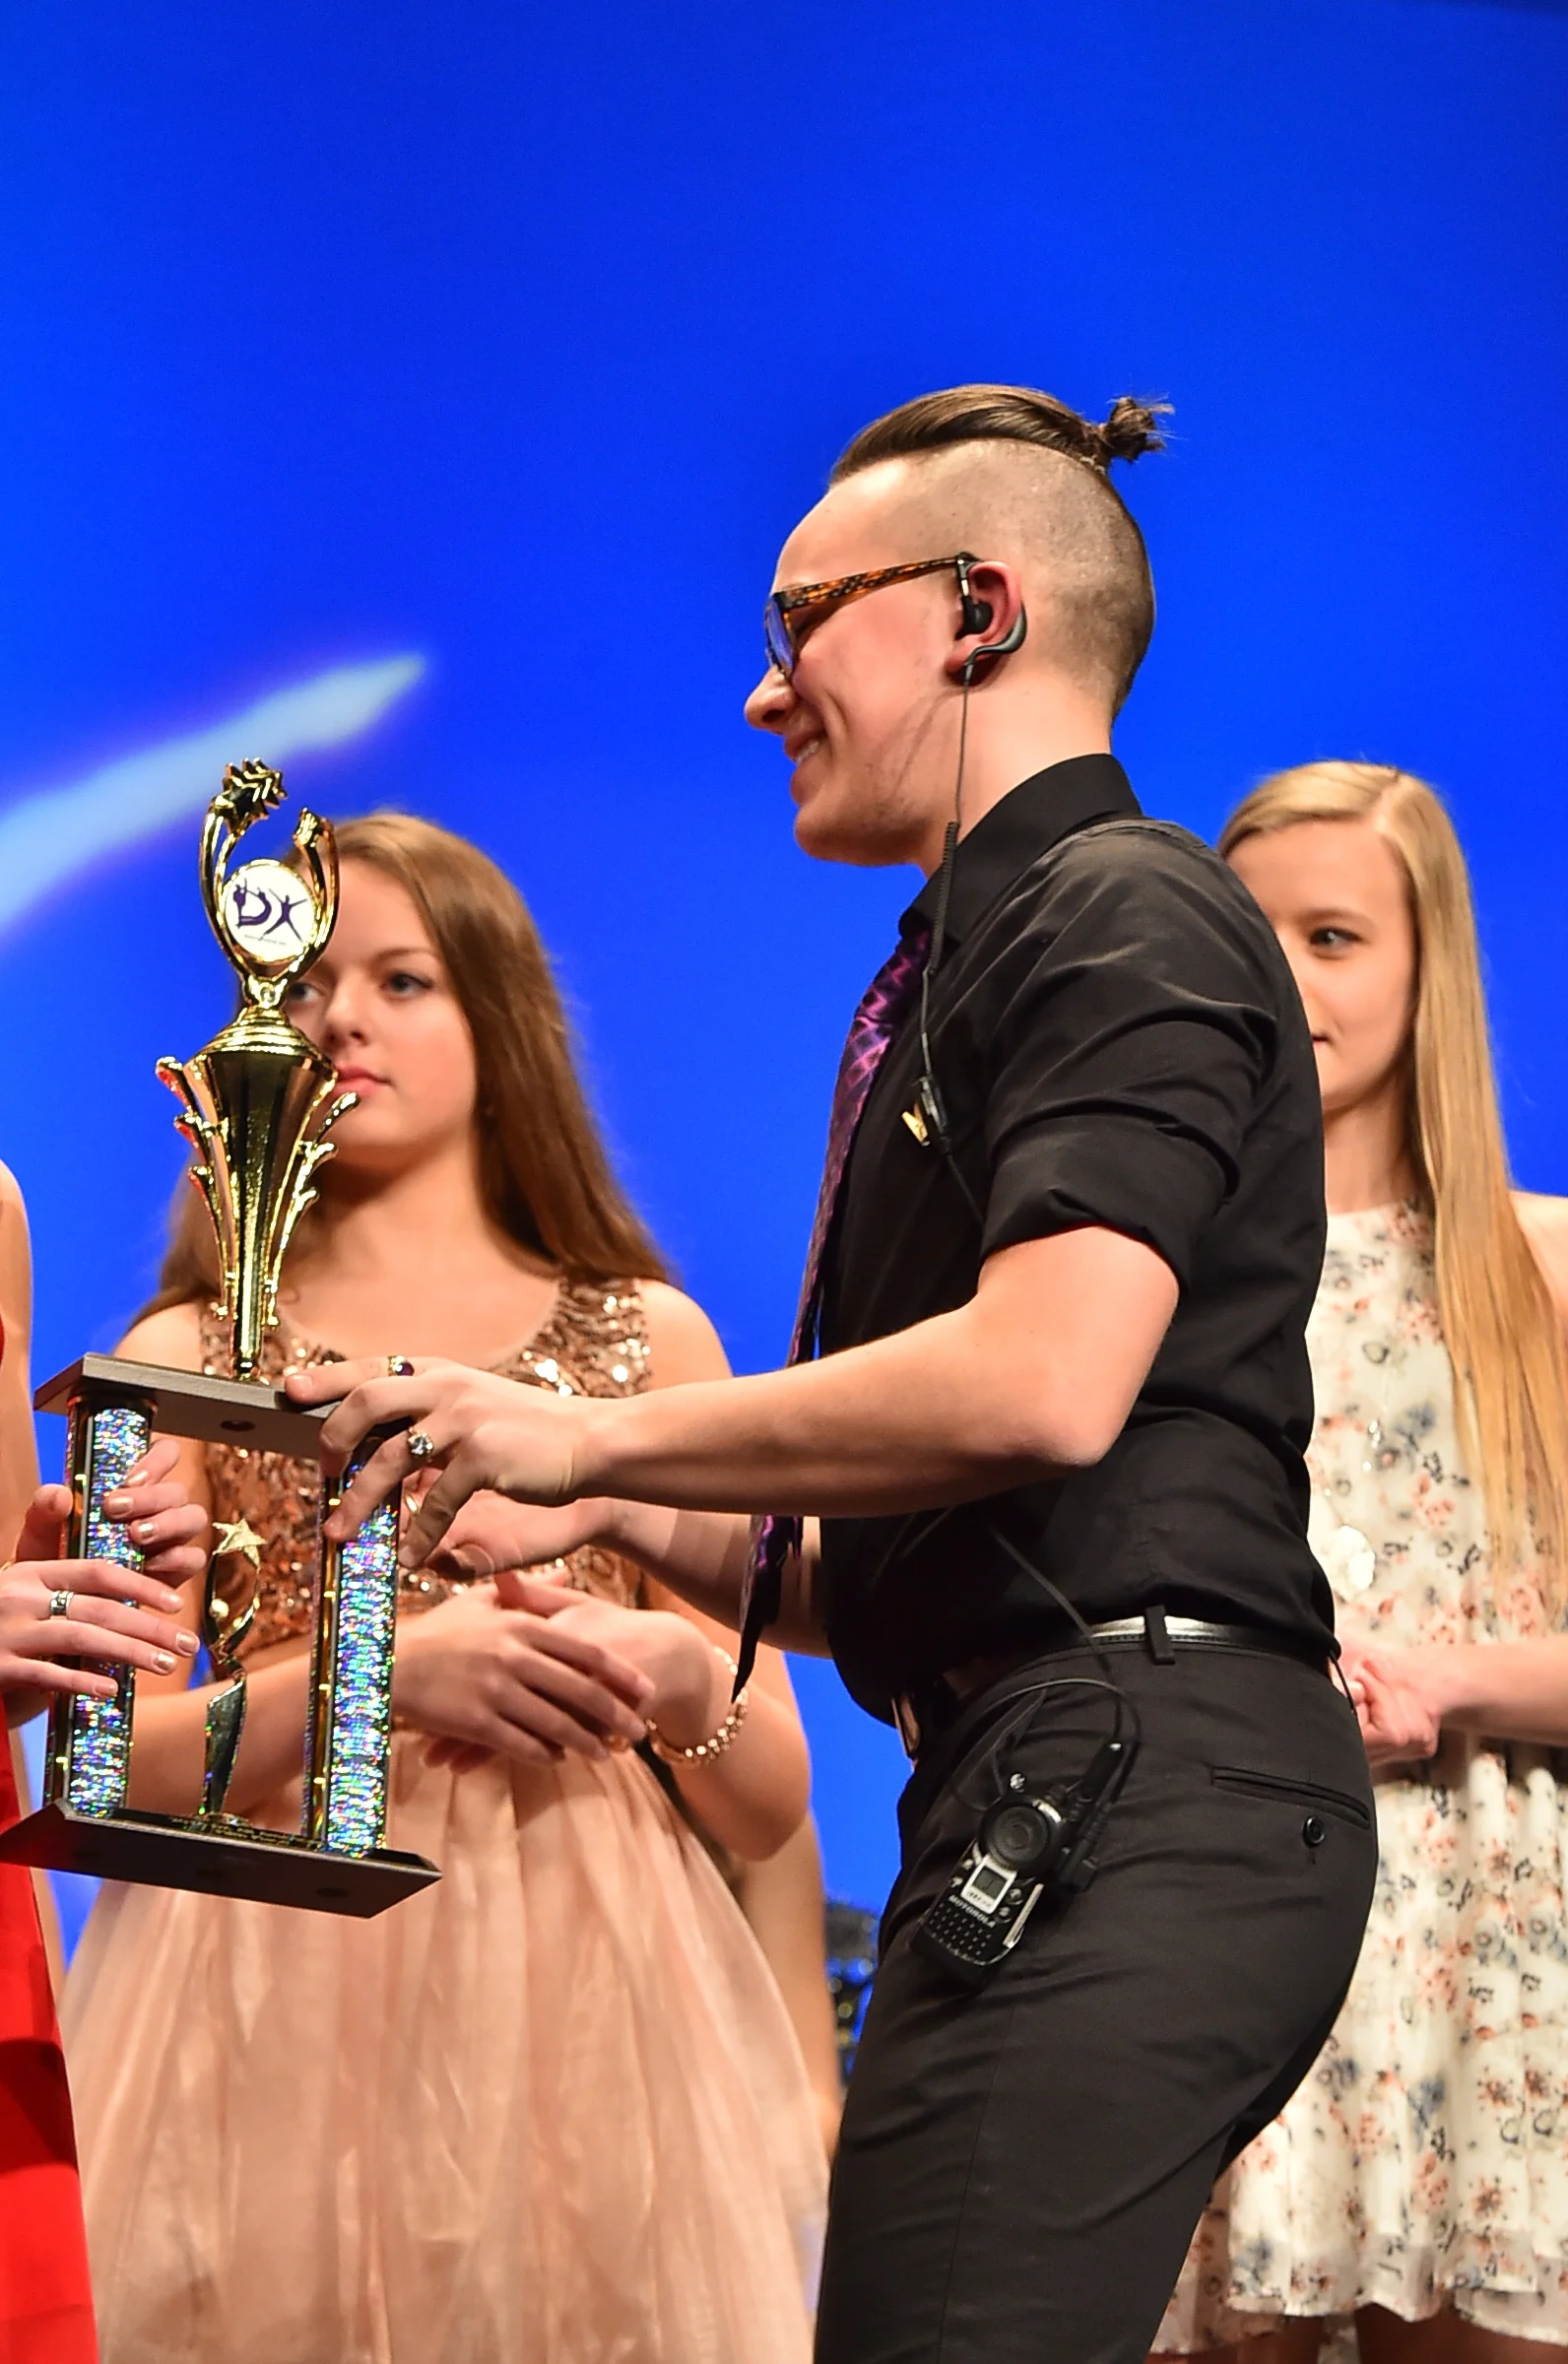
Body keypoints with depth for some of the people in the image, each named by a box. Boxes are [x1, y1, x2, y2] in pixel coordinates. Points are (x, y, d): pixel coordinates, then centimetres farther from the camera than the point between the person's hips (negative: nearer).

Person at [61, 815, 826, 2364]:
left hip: (582, 1995, 1)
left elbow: (771, 1805, 10)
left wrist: (674, 1675, -11)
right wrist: (385, 1671, -16)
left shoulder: (648, 1342, 11)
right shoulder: (187, 1357, 9)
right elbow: (97, 1766, -3)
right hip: (276, 2011, -1)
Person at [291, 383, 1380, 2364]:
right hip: (1049, 1801, 10)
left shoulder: (1129, 913, -4)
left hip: (1124, 1782, -10)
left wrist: (595, 1435, -10)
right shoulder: (970, 965, 25)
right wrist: (621, 1512, 13)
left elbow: (1043, 1382, -20)